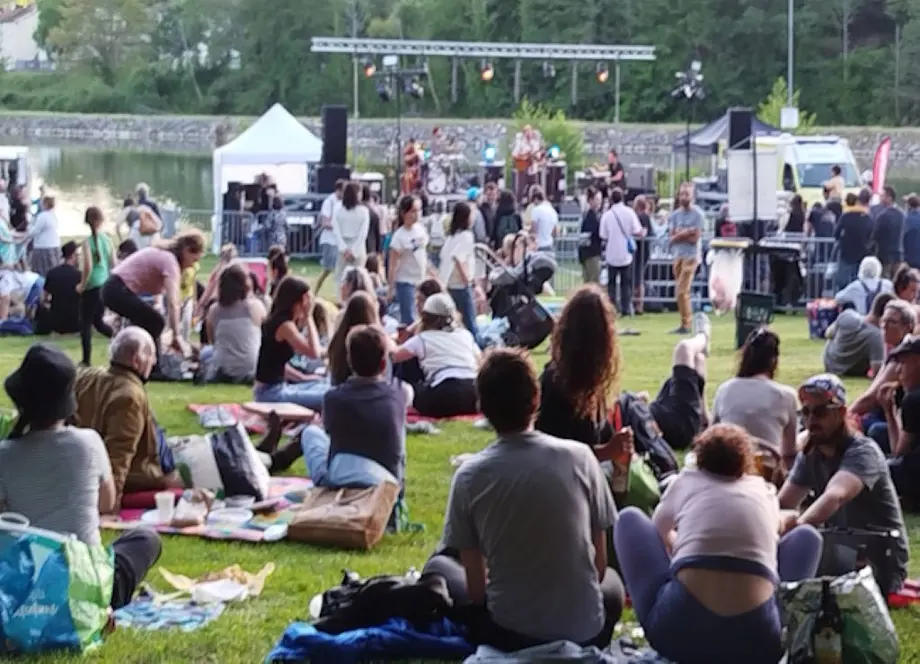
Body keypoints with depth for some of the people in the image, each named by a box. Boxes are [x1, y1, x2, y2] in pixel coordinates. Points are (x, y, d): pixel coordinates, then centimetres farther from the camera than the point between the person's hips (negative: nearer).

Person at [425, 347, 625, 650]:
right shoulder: (579, 456, -6)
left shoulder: (470, 475, -9)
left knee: (438, 566, 25)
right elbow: (600, 565, 3)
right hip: (586, 632, 1)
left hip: (509, 632, -1)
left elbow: (476, 586, -3)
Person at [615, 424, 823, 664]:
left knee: (630, 518, 24)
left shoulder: (685, 481, 19)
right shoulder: (764, 491, 21)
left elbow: (659, 530, 40)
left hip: (677, 630, -1)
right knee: (807, 534, 26)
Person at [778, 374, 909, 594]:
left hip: (879, 563, -8)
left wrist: (799, 523, -58)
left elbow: (835, 496, -40)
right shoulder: (809, 454, 6)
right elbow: (783, 504, -4)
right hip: (842, 550, 8)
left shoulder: (862, 452, -19)